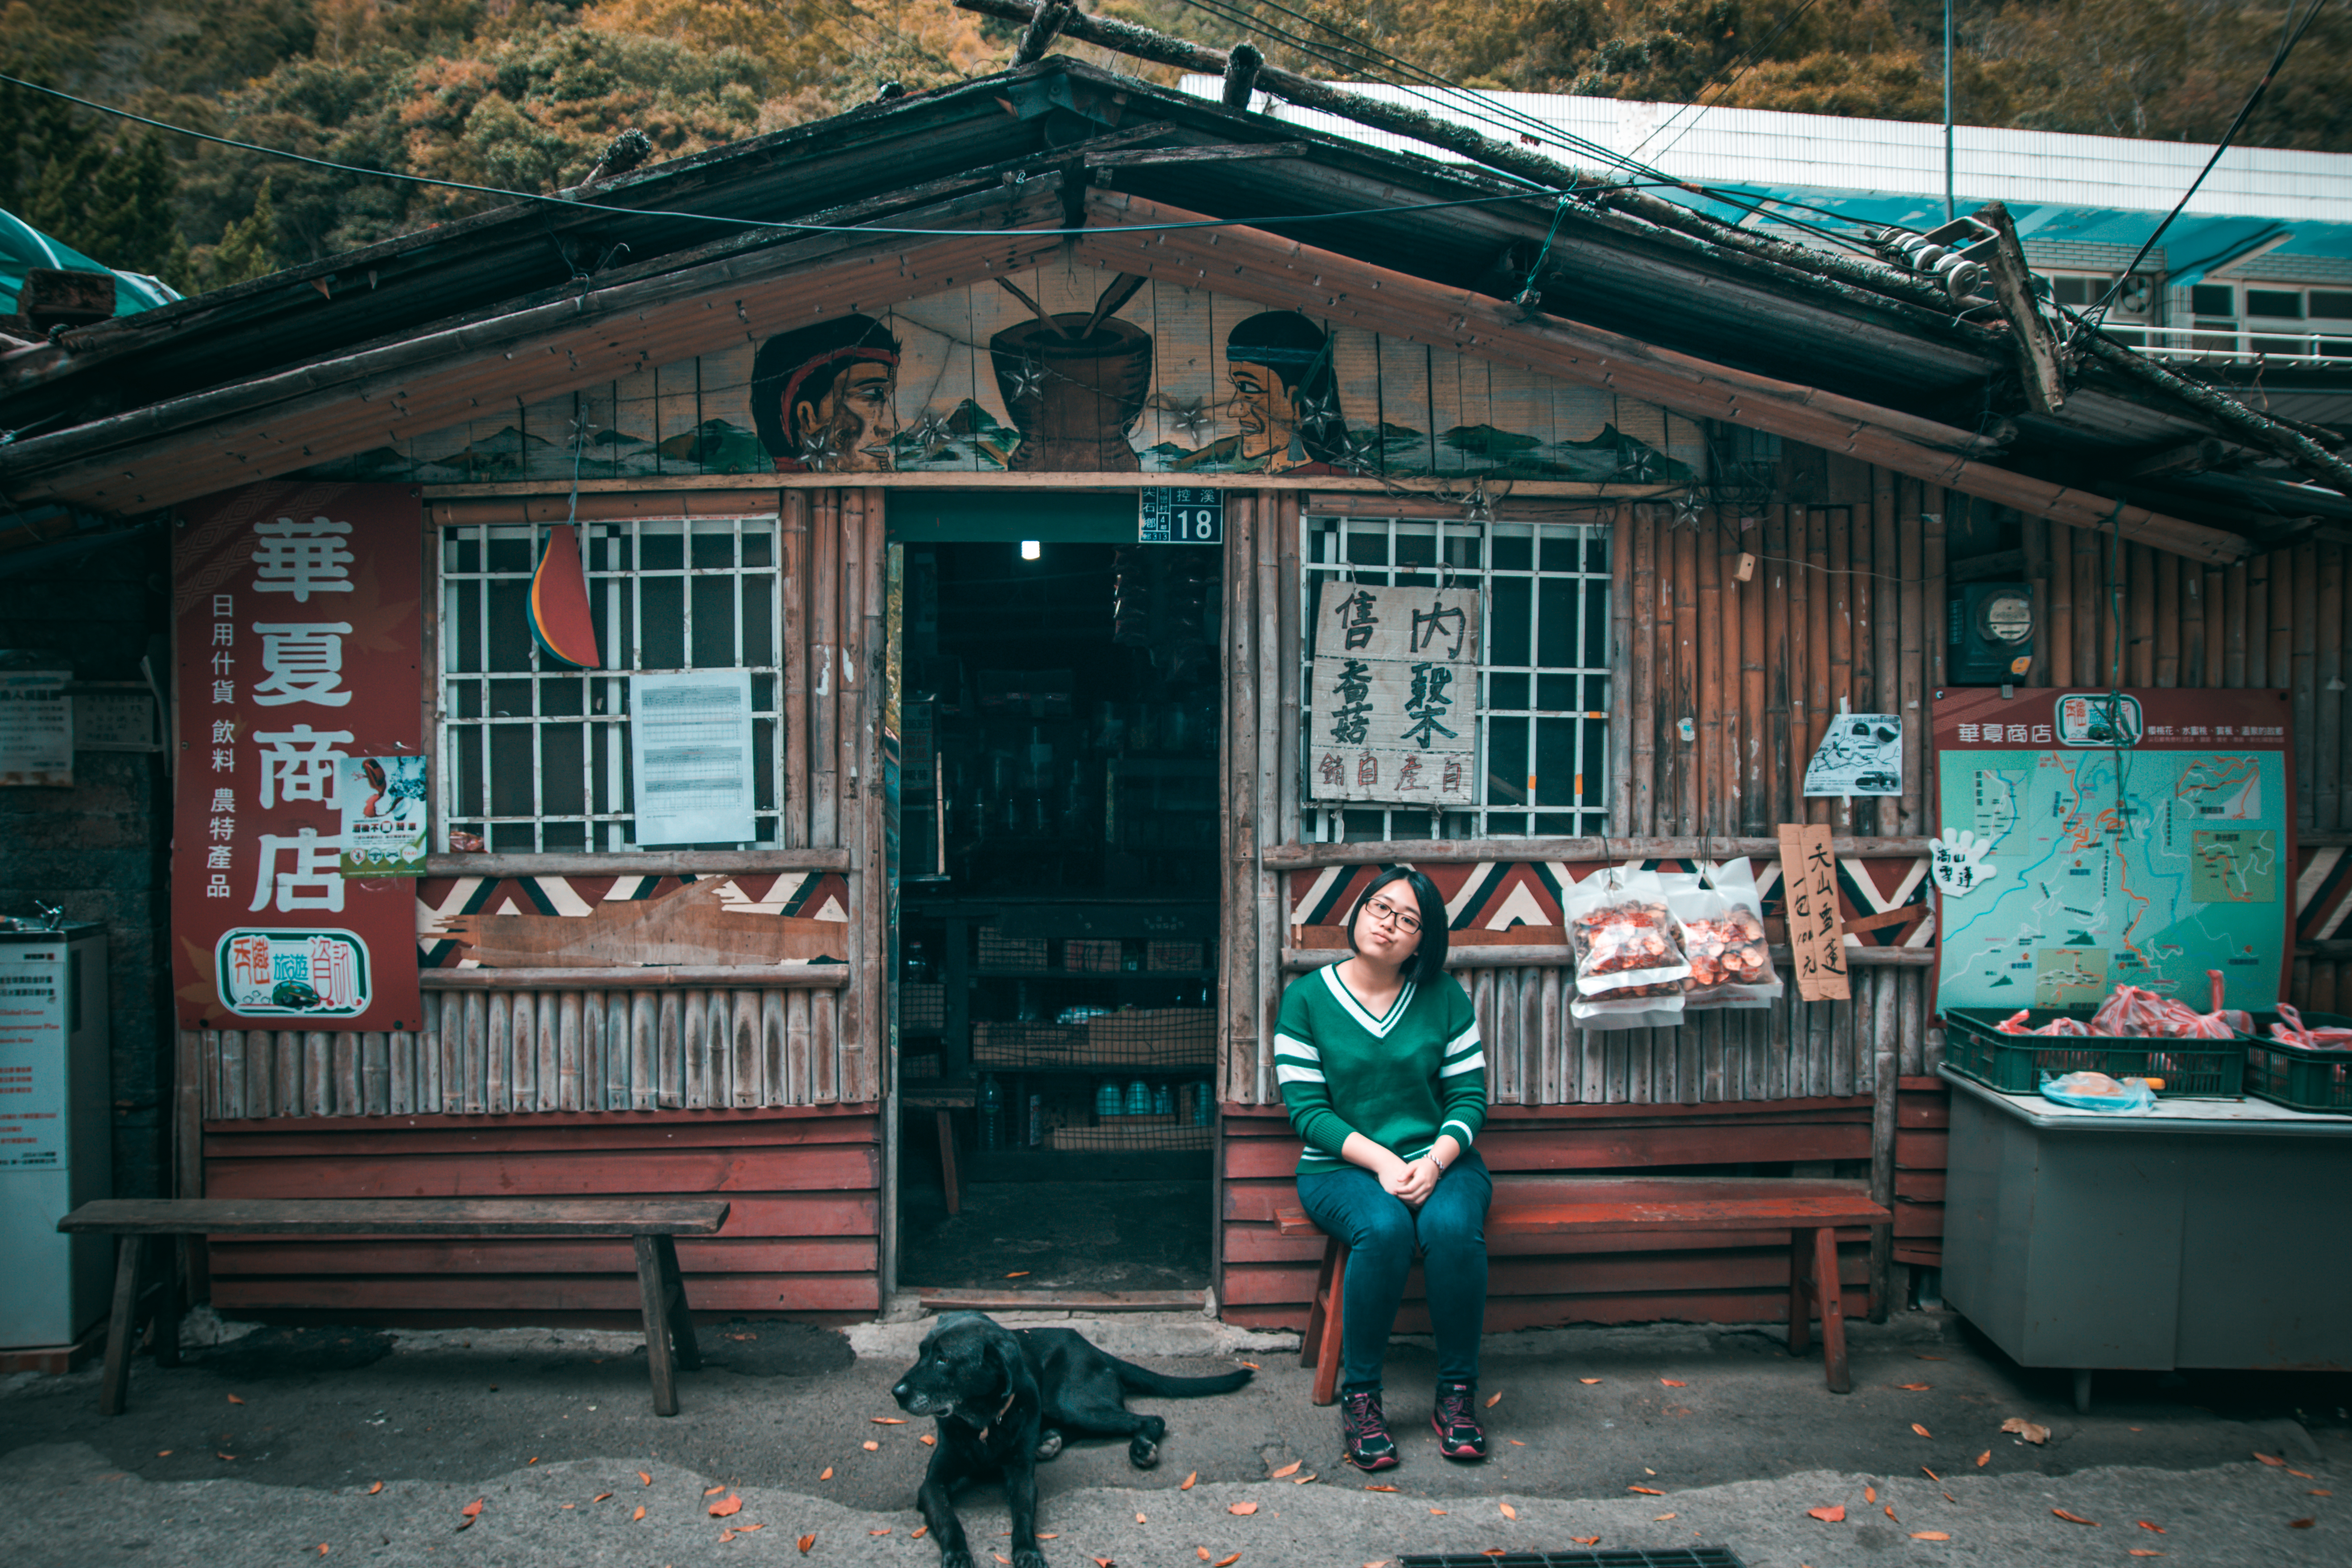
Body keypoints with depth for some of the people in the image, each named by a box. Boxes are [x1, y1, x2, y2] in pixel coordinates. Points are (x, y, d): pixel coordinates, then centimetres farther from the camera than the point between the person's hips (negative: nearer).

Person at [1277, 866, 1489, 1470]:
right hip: (1342, 1167, -1)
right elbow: (1307, 1109, -5)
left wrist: (1435, 1161, -15)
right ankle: (1359, 1396, -17)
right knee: (1384, 1228, -34)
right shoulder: (1307, 997, -1)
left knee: (1453, 1226, -31)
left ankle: (1458, 1393, -14)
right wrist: (1381, 1161, -17)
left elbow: (1469, 1097, 3)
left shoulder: (1444, 997, 5)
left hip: (1439, 1162, 2)